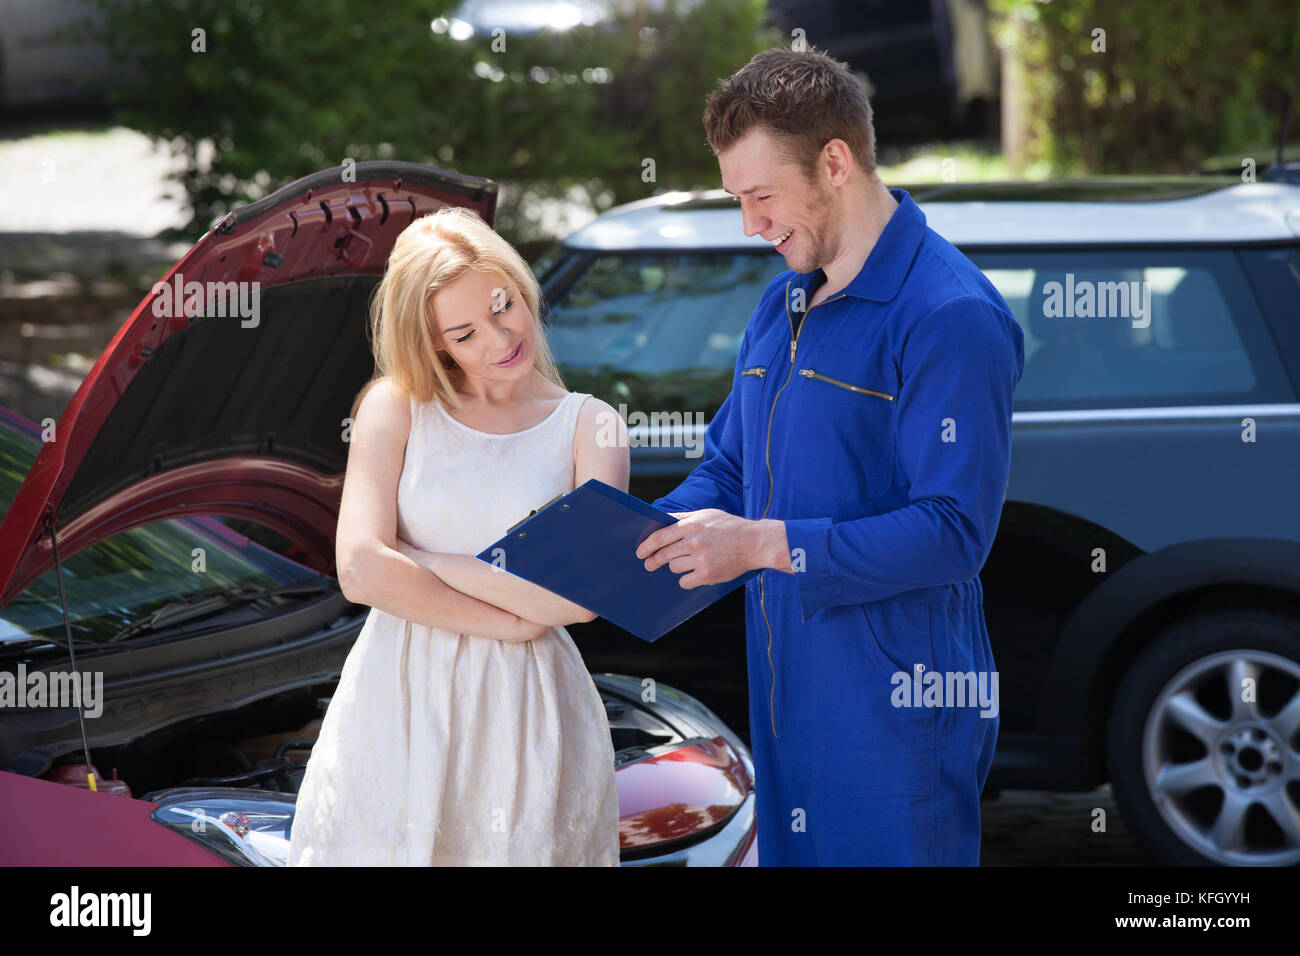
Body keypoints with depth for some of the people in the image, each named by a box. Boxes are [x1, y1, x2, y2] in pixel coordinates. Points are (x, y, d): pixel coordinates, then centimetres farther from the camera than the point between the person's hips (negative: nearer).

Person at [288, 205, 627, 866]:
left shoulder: (587, 426, 3)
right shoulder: (395, 408, 4)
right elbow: (362, 571, -9)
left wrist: (424, 562, -9)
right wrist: (509, 621, -10)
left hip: (525, 711, 0)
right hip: (397, 705, 0)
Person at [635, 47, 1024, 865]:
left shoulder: (951, 318, -16)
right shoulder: (781, 305, 14)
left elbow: (953, 532, -21)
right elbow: (727, 471, 21)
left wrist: (766, 545, -23)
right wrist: (639, 539, 0)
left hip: (896, 702, -8)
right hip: (787, 694, 8)